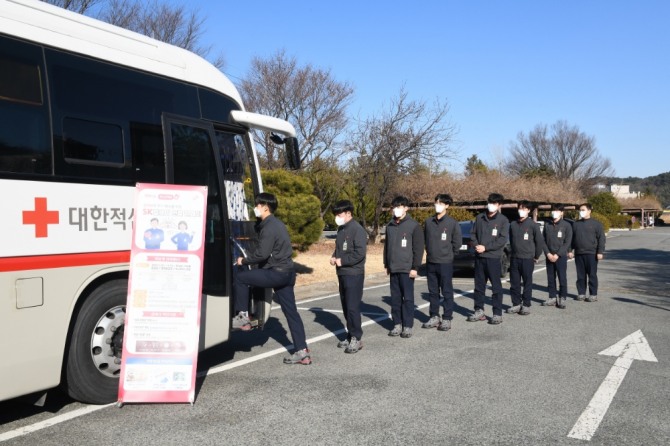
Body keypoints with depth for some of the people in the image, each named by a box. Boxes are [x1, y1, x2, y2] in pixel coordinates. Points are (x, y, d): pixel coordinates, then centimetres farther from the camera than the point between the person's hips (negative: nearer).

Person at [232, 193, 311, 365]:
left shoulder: (269, 227, -13)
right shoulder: (276, 224, 19)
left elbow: (262, 253, -21)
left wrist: (244, 260, -6)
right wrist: (249, 259, 19)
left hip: (276, 273, -10)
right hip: (287, 273, 10)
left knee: (240, 277, -3)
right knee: (290, 311, 8)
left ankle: (243, 317, 4)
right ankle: (302, 352, 8)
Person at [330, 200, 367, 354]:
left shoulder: (357, 230, -14)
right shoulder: (341, 229, 13)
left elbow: (360, 253, -21)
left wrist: (342, 260, -15)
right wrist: (334, 257, 4)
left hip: (354, 274, -9)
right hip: (342, 274, 9)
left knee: (353, 307, -8)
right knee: (346, 307, 12)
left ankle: (357, 338, 1)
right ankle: (351, 336, 22)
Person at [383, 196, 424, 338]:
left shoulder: (413, 225, -6)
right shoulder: (390, 226, 10)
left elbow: (418, 248, -8)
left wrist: (415, 267, -12)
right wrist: (386, 264, 13)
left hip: (407, 269, -5)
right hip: (393, 269, 5)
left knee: (407, 298, -1)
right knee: (395, 298, 9)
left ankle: (408, 326, 6)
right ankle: (397, 324, 17)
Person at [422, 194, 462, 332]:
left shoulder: (452, 223, -6)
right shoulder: (429, 222, 5)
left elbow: (457, 242, -1)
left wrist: (449, 255, 4)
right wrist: (429, 252, 12)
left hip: (445, 263, -4)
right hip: (430, 263, 4)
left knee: (447, 292, 2)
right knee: (433, 291, 11)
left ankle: (447, 319, 8)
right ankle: (434, 317, 21)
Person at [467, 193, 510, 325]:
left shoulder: (503, 220, -2)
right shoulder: (479, 218, 10)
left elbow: (503, 239, -9)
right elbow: (472, 233, 12)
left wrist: (486, 247, -14)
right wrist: (476, 245, -7)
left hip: (494, 258, -4)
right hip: (479, 257, 4)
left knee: (496, 286, -1)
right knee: (479, 285, 10)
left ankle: (498, 314, 3)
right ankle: (479, 311, 19)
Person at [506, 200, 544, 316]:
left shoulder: (533, 225, -5)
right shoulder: (513, 224, 7)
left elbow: (539, 241, -2)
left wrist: (536, 256, 2)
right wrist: (513, 252, 14)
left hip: (528, 259, -4)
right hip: (514, 259, 4)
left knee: (527, 283, 1)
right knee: (514, 283, 6)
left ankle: (526, 305, 7)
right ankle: (516, 304, 15)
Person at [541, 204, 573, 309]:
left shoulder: (566, 225, -1)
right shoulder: (547, 224, 9)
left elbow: (567, 242, -6)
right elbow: (543, 240, 8)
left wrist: (557, 254, -12)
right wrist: (548, 253, -5)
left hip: (561, 256, -4)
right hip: (549, 256, 4)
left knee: (562, 278, -4)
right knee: (550, 278, 6)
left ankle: (562, 299, 2)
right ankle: (552, 298, 14)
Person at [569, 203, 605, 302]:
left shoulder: (596, 224, -1)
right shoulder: (576, 224, 12)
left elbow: (601, 238, -4)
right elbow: (572, 238, 16)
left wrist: (600, 252, -11)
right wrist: (571, 250, 9)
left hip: (591, 254, -4)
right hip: (578, 254, 4)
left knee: (592, 275, 0)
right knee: (580, 275, 7)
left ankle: (593, 294, 5)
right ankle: (581, 293, 14)